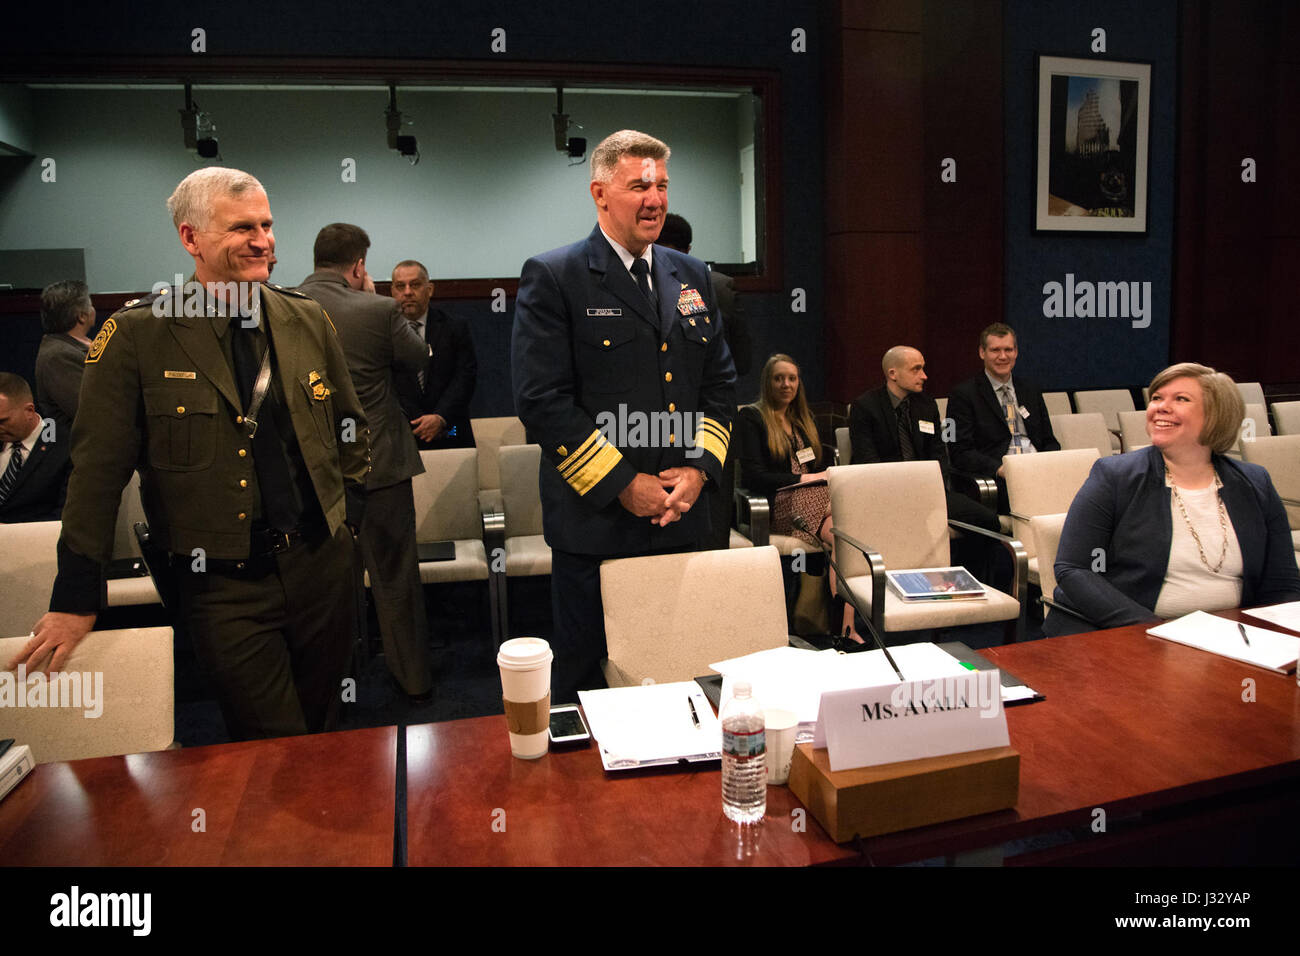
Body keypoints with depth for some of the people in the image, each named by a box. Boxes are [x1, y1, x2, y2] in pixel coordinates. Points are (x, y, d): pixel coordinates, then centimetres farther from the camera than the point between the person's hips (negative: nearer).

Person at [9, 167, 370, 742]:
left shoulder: (307, 321, 5)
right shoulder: (137, 337, -8)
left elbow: (351, 426, 17)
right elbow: (98, 471, -6)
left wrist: (347, 510, 8)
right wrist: (76, 599, -4)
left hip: (322, 565, 4)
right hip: (223, 587, -4)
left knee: (322, 734, 18)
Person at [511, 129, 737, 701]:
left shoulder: (691, 276, 13)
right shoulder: (552, 278, -6)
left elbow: (720, 381, 15)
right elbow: (541, 400, -13)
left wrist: (701, 467, -1)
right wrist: (622, 485, -14)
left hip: (680, 519, 5)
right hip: (593, 521, -5)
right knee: (584, 677, 8)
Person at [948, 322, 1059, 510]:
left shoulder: (1031, 390, 23)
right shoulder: (964, 394, 4)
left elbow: (1049, 441, 22)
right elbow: (961, 452, -5)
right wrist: (1000, 469, -20)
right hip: (999, 481, -6)